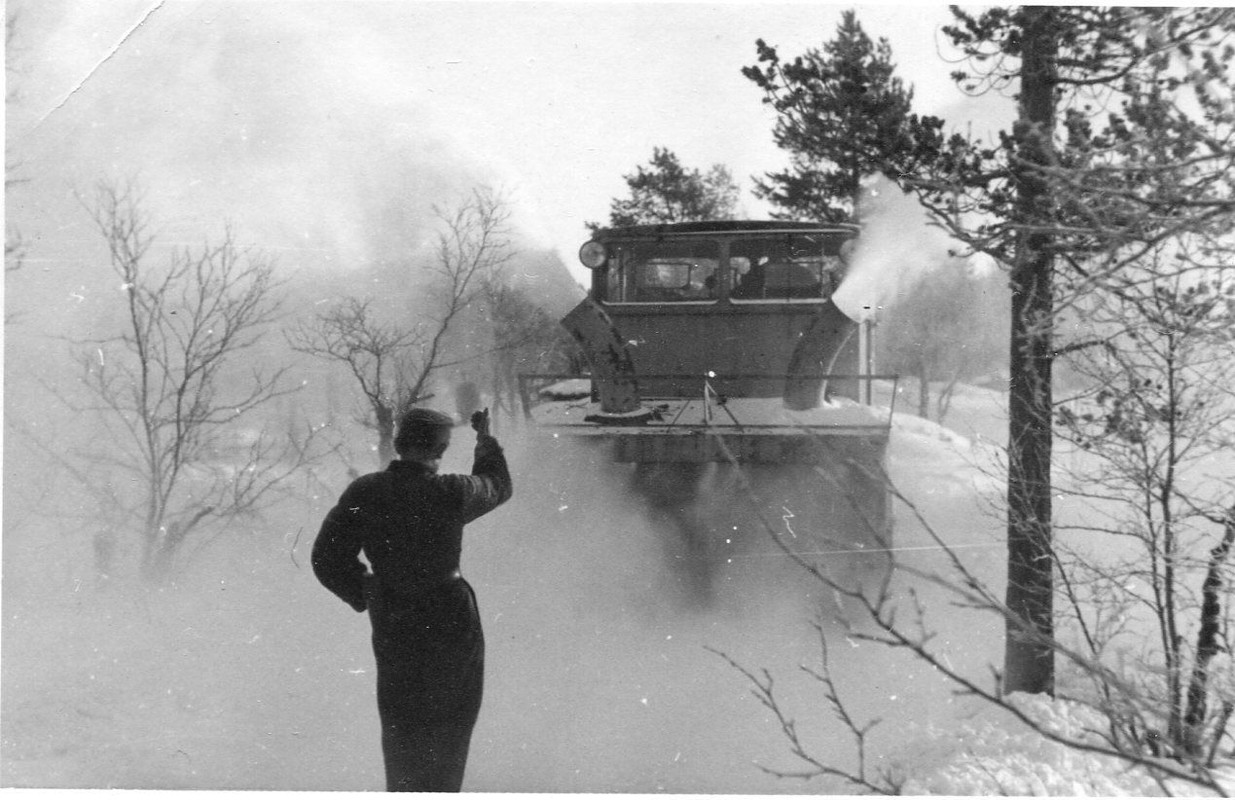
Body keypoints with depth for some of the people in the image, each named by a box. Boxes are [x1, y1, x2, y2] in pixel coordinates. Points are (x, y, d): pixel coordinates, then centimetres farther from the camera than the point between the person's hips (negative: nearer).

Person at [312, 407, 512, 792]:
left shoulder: (363, 493, -11)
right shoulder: (453, 493, -18)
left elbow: (327, 559, -8)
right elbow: (498, 486, 4)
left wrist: (363, 594, 7)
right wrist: (485, 438, 19)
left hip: (391, 625, 3)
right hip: (451, 621, -3)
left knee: (400, 724, 19)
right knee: (450, 725, 15)